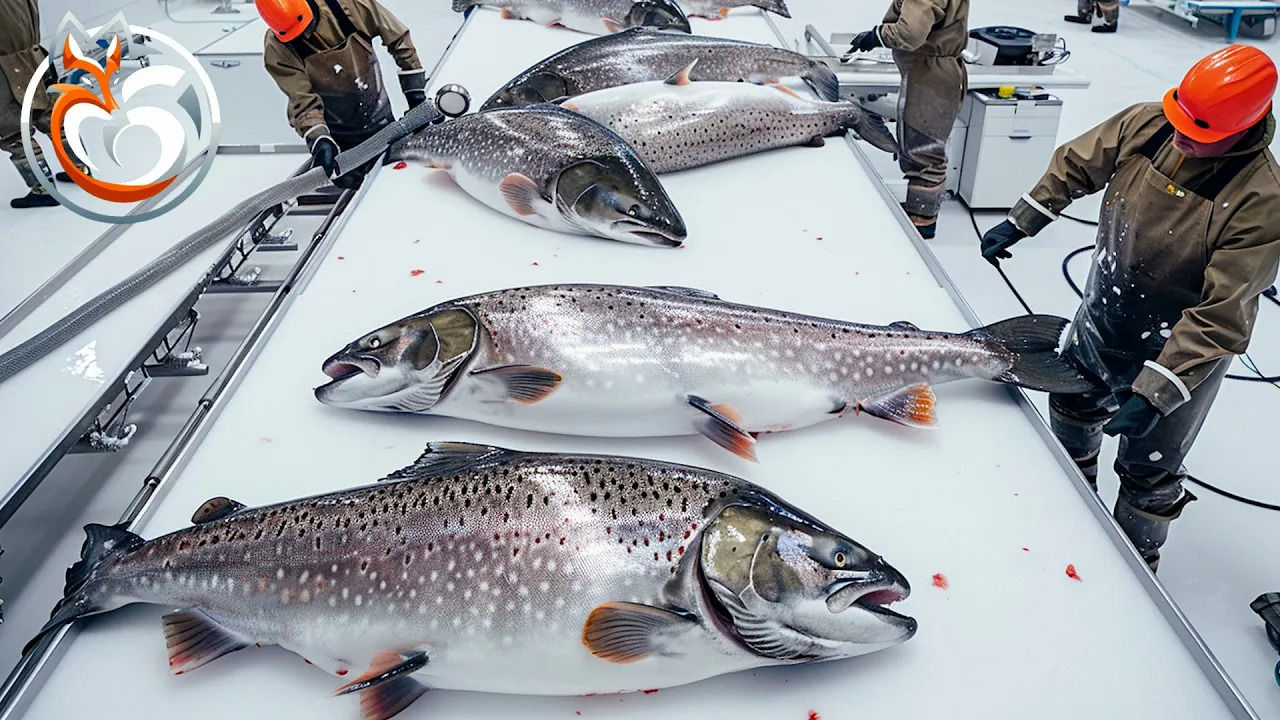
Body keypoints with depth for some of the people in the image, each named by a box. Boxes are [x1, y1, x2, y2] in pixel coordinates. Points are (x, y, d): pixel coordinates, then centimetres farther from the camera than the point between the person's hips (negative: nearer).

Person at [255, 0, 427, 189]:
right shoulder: (277, 50, -21)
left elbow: (398, 38, -10)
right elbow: (303, 100, -24)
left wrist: (416, 93, -10)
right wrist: (319, 141, -39)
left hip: (381, 122, 2)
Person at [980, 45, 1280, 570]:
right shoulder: (1145, 124, -17)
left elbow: (1220, 317, -32)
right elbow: (1076, 165, 2)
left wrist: (1154, 393, -35)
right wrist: (1017, 224, -1)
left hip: (1181, 353, -6)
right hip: (1102, 317, 6)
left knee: (1149, 472, 11)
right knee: (1073, 406, 28)